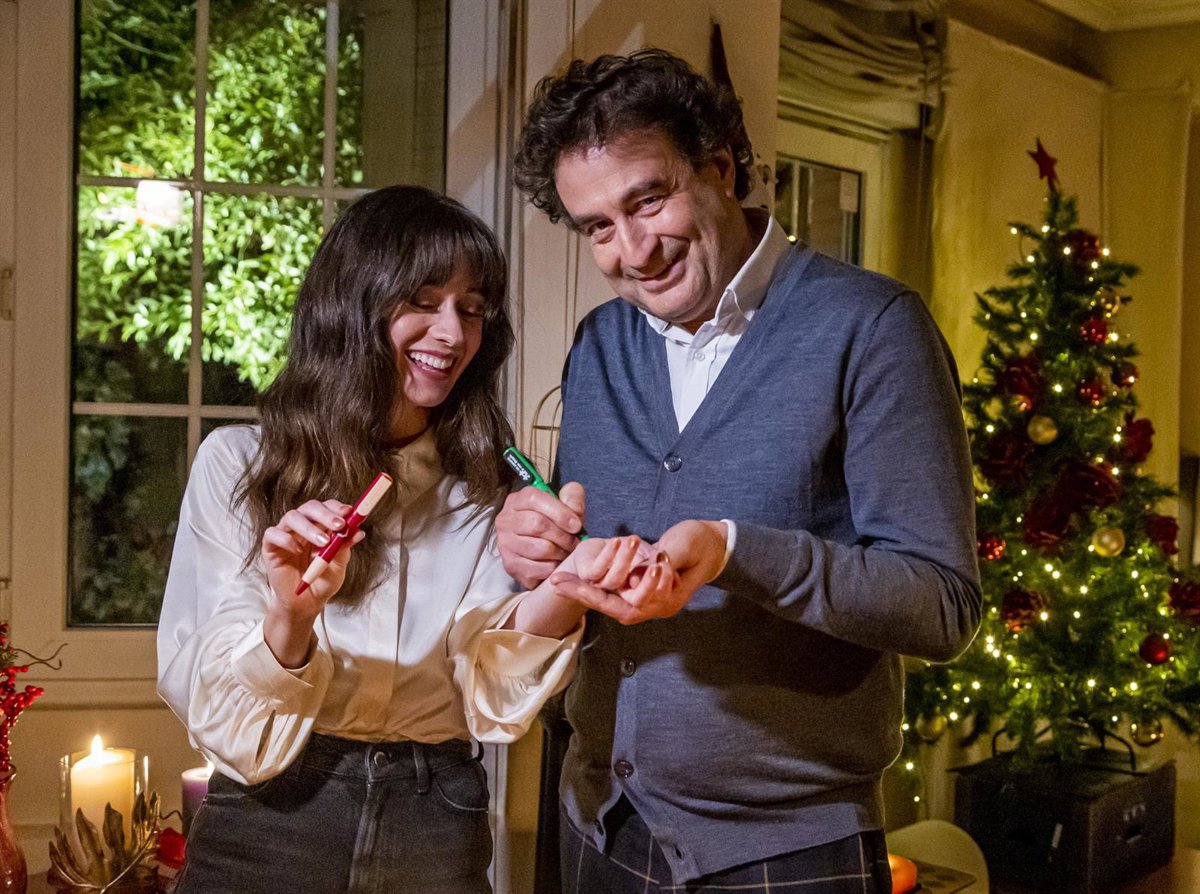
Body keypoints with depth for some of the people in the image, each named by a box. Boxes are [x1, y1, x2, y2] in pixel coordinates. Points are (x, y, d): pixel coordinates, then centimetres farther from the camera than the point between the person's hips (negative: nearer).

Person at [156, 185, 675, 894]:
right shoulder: (237, 463, -4)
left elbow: (490, 694, -8)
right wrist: (288, 617, -27)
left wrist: (565, 588, -26)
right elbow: (206, 699, -8)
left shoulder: (487, 488, 3)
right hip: (268, 832, -2)